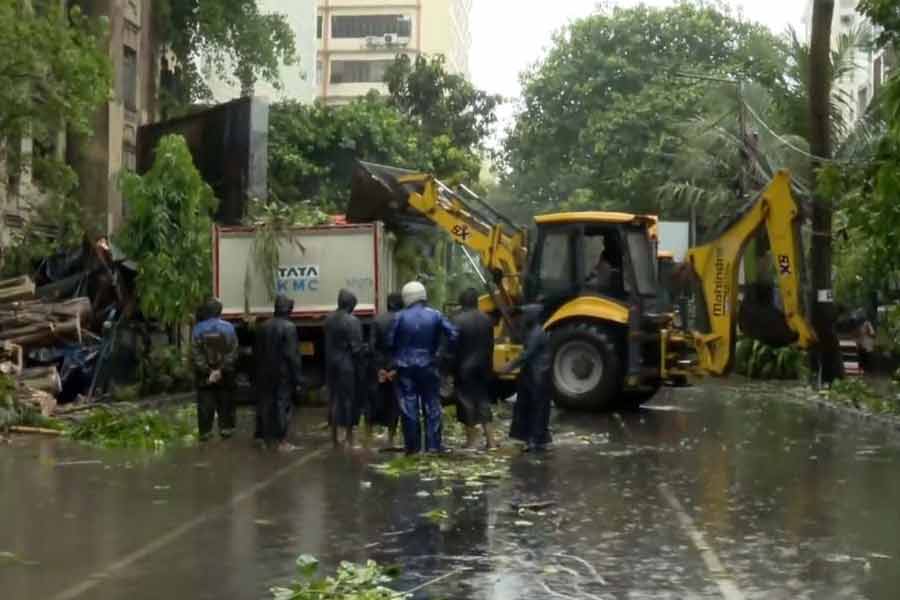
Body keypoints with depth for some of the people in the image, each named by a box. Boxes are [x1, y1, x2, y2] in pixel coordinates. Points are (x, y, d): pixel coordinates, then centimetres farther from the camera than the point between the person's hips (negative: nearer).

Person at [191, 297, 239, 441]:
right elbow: (233, 352, -11)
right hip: (225, 374, 0)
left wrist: (208, 371, -11)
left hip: (204, 374, 0)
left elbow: (195, 353, -10)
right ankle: (226, 428, 16)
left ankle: (205, 431, 7)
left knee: (205, 403, 6)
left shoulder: (198, 329, -6)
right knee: (225, 402, 12)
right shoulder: (228, 327, -7)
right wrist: (221, 370, -13)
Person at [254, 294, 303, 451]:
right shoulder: (288, 327, -15)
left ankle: (264, 437, 21)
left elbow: (257, 352, 9)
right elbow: (293, 355, -17)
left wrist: (260, 371, 17)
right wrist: (297, 378, -12)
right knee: (282, 406, 1)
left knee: (265, 404, 14)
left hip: (265, 374, 5)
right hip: (283, 374, -5)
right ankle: (282, 441, 2)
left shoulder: (264, 326, 3)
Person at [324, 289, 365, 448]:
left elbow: (328, 343, 7)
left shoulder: (329, 319, 4)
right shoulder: (352, 321, -15)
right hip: (348, 364, -6)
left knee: (334, 397, 13)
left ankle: (334, 435, 18)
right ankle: (349, 435, 7)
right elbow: (357, 348, -15)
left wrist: (330, 359, 13)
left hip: (332, 363, 6)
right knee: (349, 397, 3)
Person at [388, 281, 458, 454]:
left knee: (409, 406, 5)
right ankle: (433, 445, 6)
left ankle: (413, 446, 6)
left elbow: (390, 341, -7)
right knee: (432, 405, 8)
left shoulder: (400, 317, -8)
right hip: (428, 366, 1)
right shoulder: (435, 316, -3)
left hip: (406, 367, -1)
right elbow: (453, 334, -8)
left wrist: (397, 358, 11)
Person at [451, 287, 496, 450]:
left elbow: (454, 346, -12)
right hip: (482, 366, 5)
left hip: (464, 367, -5)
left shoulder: (458, 320, -13)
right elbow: (490, 345, 7)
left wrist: (452, 368, -3)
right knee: (484, 401, 12)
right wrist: (489, 366, 16)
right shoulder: (486, 319, 2)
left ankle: (471, 442, 3)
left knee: (467, 403, 1)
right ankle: (490, 441, 9)